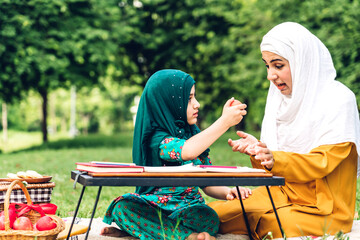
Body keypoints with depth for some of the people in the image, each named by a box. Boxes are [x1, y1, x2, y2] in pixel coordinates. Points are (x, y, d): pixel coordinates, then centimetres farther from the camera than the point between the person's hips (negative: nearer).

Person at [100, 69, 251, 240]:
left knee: (209, 218, -31)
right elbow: (186, 152, -35)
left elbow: (208, 184, 9)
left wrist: (228, 192, -13)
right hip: (154, 209, -3)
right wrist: (225, 122, -30)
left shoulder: (194, 135, 9)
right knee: (122, 206, -33)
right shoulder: (157, 138, -12)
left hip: (188, 210, 4)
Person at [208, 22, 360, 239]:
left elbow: (322, 162, -18)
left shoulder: (338, 100, -11)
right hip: (281, 194, 6)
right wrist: (258, 150, -13)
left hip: (322, 210, -5)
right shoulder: (281, 97, 9)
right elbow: (273, 160, 9)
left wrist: (275, 159, -32)